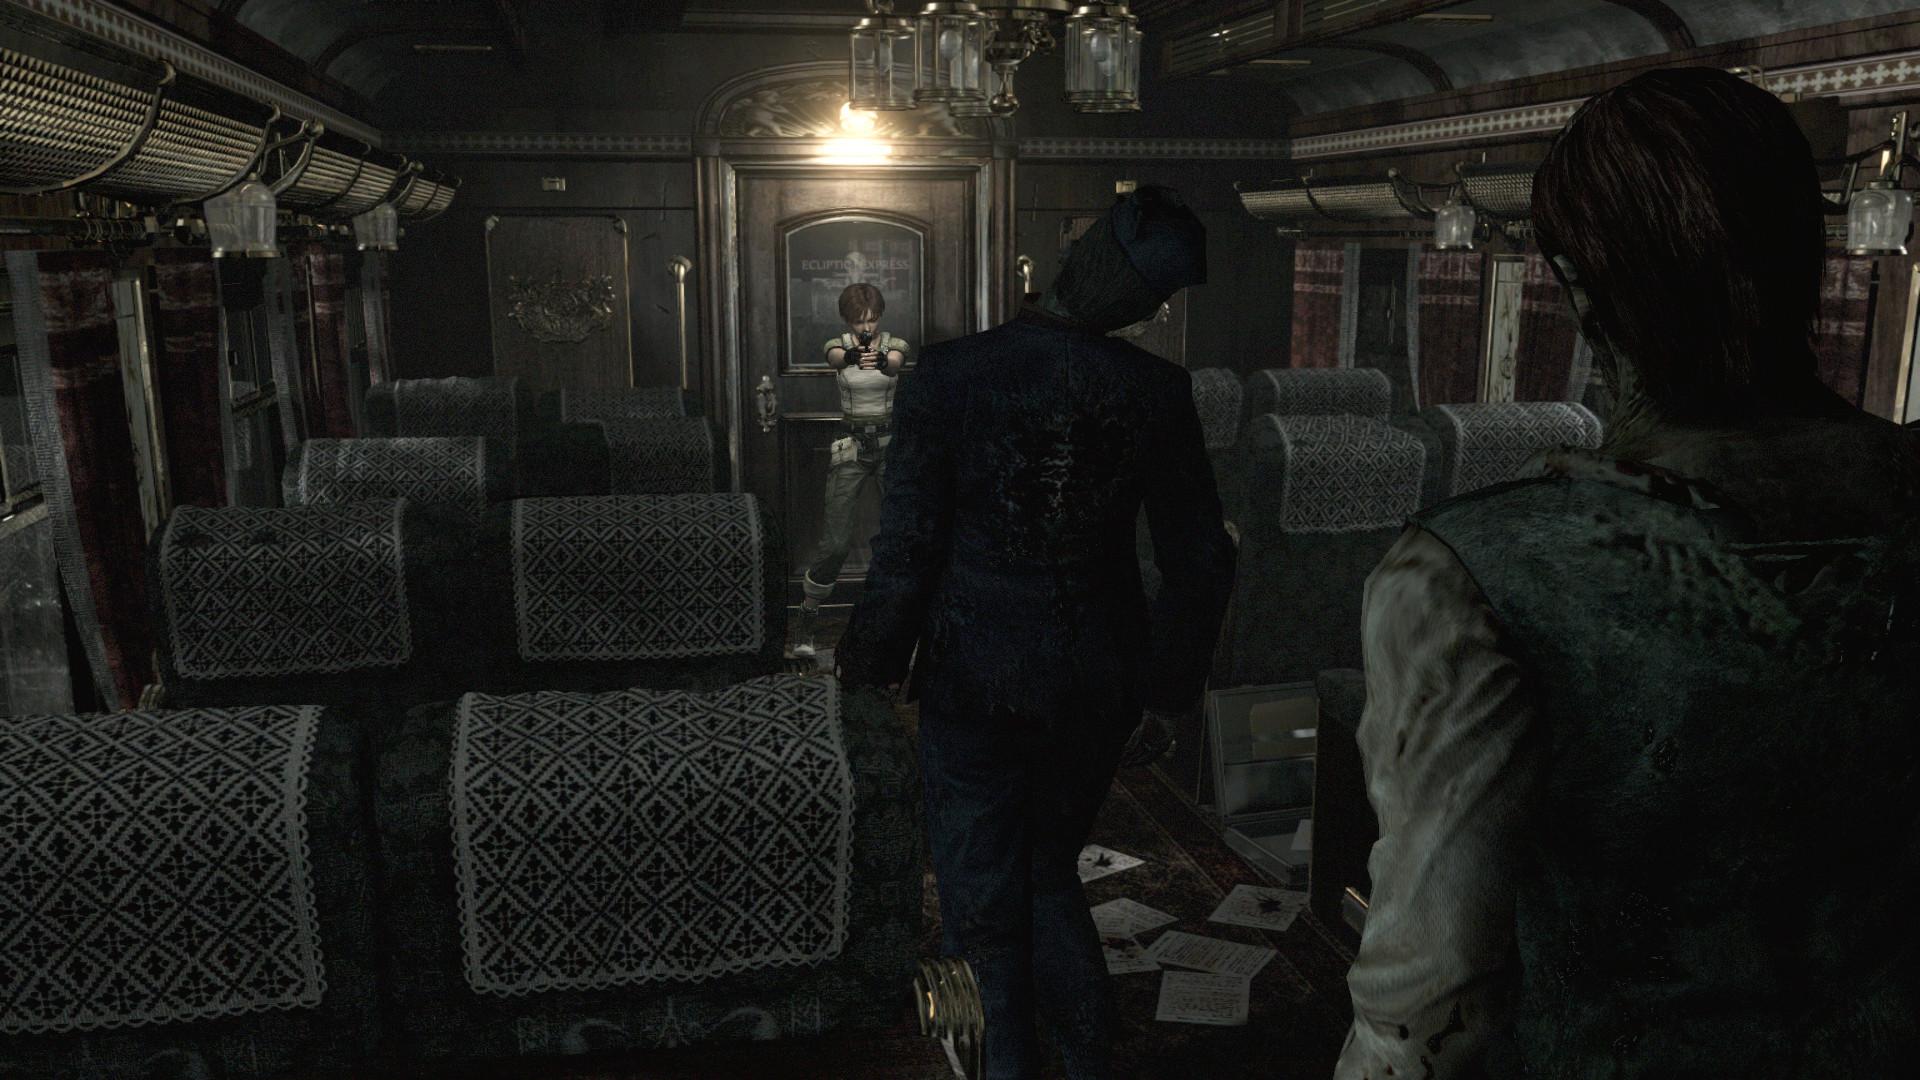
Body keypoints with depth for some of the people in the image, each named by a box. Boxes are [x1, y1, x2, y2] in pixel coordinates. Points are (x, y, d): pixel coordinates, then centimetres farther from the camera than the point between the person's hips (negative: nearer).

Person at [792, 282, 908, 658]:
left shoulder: (894, 344, 0)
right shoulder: (838, 346, -2)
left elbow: (894, 363, -25)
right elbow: (837, 358, -27)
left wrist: (880, 361, -50)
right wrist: (853, 356, -53)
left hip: (892, 443, 1)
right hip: (852, 447, -1)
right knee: (835, 542, -8)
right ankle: (807, 620, 9)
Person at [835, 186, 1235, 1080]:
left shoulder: (948, 377, -17)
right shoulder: (1156, 392, -9)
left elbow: (907, 546, -13)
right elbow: (1202, 560, -2)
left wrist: (873, 657, 4)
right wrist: (1169, 679, 13)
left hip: (974, 678, -3)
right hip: (1097, 680, 3)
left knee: (984, 882, 16)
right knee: (1050, 869, 23)